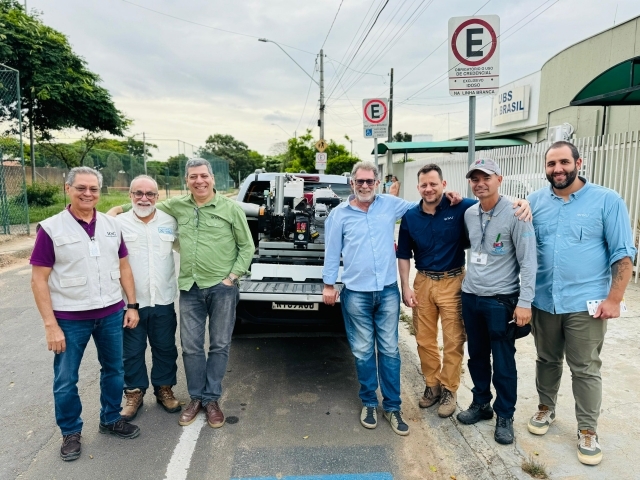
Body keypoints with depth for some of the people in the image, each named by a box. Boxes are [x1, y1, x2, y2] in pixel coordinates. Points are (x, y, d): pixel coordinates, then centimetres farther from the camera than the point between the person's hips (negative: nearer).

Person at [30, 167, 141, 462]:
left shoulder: (111, 225, 3)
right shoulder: (51, 228, -9)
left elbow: (123, 267, 9)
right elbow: (39, 280, -9)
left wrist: (132, 305, 4)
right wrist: (50, 325, -13)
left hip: (111, 313, 4)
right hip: (70, 318, -3)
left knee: (114, 370, 16)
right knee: (65, 380, 10)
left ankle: (110, 420, 36)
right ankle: (71, 432, 31)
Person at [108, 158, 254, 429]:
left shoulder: (231, 208, -3)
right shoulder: (177, 206, 7)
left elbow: (247, 247, 0)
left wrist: (232, 277, -7)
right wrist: (120, 209, 16)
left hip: (222, 287, -3)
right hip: (190, 288, 3)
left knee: (220, 345, 6)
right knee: (191, 346, 8)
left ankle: (212, 399, 21)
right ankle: (196, 397, 25)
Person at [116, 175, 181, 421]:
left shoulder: (170, 221, 2)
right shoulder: (119, 223, -4)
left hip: (163, 300, 2)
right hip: (130, 301, -2)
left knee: (165, 349, 14)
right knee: (132, 352, 11)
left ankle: (164, 389, 32)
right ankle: (134, 392, 30)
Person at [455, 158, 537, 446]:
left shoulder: (514, 214, -13)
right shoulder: (469, 214, 4)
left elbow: (528, 261, -13)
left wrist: (524, 302, -16)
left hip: (501, 299, -5)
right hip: (470, 296, 5)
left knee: (503, 361, 5)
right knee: (477, 355, 17)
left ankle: (505, 416, 23)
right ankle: (481, 403, 34)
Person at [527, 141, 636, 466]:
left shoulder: (607, 201, -5)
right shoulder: (535, 202, 3)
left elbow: (623, 254, -6)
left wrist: (613, 299, -10)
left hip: (585, 303, -3)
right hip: (543, 301, 3)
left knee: (585, 369, 7)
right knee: (547, 360, 18)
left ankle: (587, 429, 23)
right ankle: (546, 408, 37)